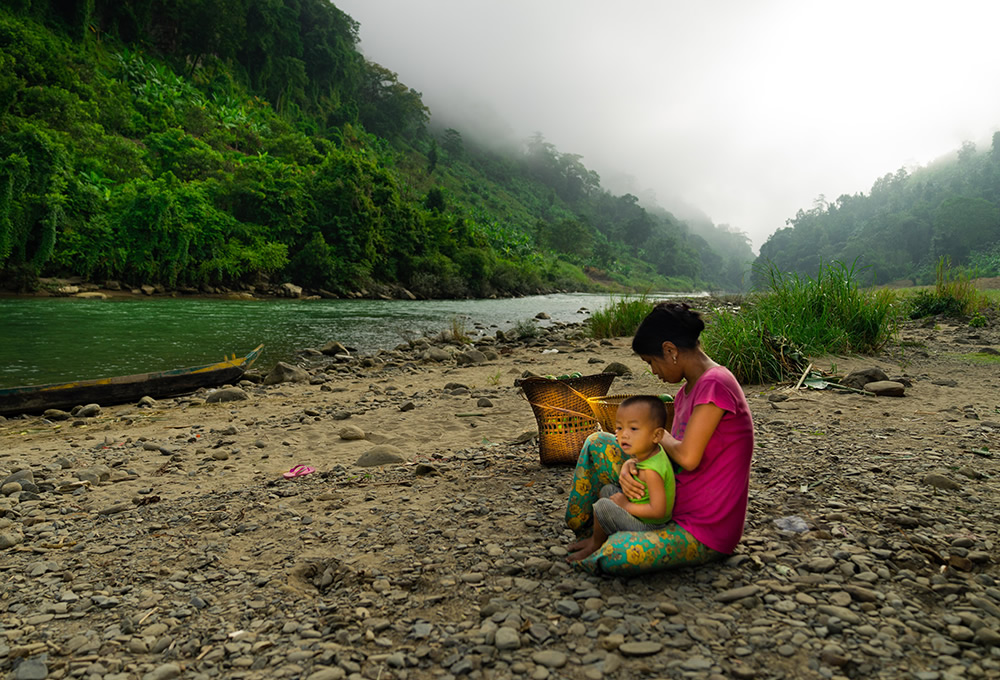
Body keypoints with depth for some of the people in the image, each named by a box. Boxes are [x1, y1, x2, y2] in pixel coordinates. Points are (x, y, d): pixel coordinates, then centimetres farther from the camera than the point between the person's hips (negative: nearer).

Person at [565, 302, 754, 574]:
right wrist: (630, 464, -13)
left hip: (706, 533, -9)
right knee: (597, 444, 6)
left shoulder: (715, 385, -23)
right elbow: (668, 452, 8)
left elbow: (687, 457, -29)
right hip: (675, 505, 9)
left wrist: (658, 435, -7)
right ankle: (584, 532, 18)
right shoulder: (687, 390, 9)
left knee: (614, 556, -33)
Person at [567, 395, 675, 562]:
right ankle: (599, 535, 18)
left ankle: (596, 543, 5)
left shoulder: (652, 470, -32)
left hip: (647, 525, -10)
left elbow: (658, 511, -33)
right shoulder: (651, 451, -5)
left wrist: (626, 505, -22)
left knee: (603, 505, -21)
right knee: (608, 490, 16)